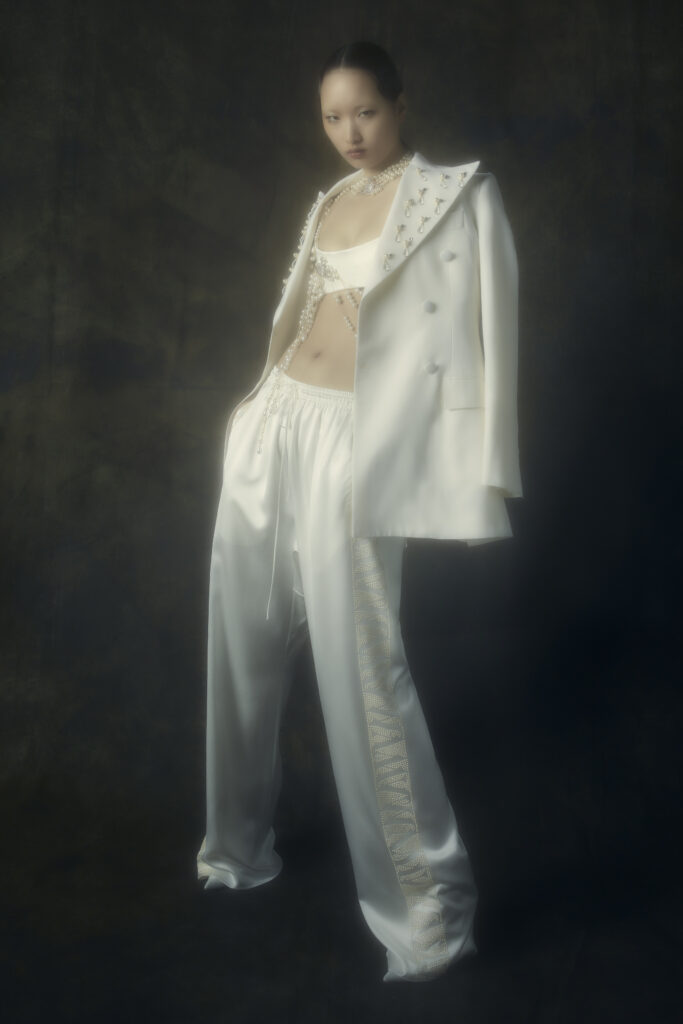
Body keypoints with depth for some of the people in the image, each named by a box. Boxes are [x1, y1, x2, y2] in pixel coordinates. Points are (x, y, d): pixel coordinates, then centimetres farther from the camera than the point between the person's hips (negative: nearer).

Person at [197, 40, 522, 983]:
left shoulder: (459, 193, 0)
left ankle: (429, 901, 5)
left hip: (355, 442, -7)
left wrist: (486, 468, -13)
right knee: (244, 639, 11)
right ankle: (240, 844, 31)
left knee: (360, 660, -10)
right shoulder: (328, 201, 19)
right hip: (273, 425, 7)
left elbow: (487, 328, -7)